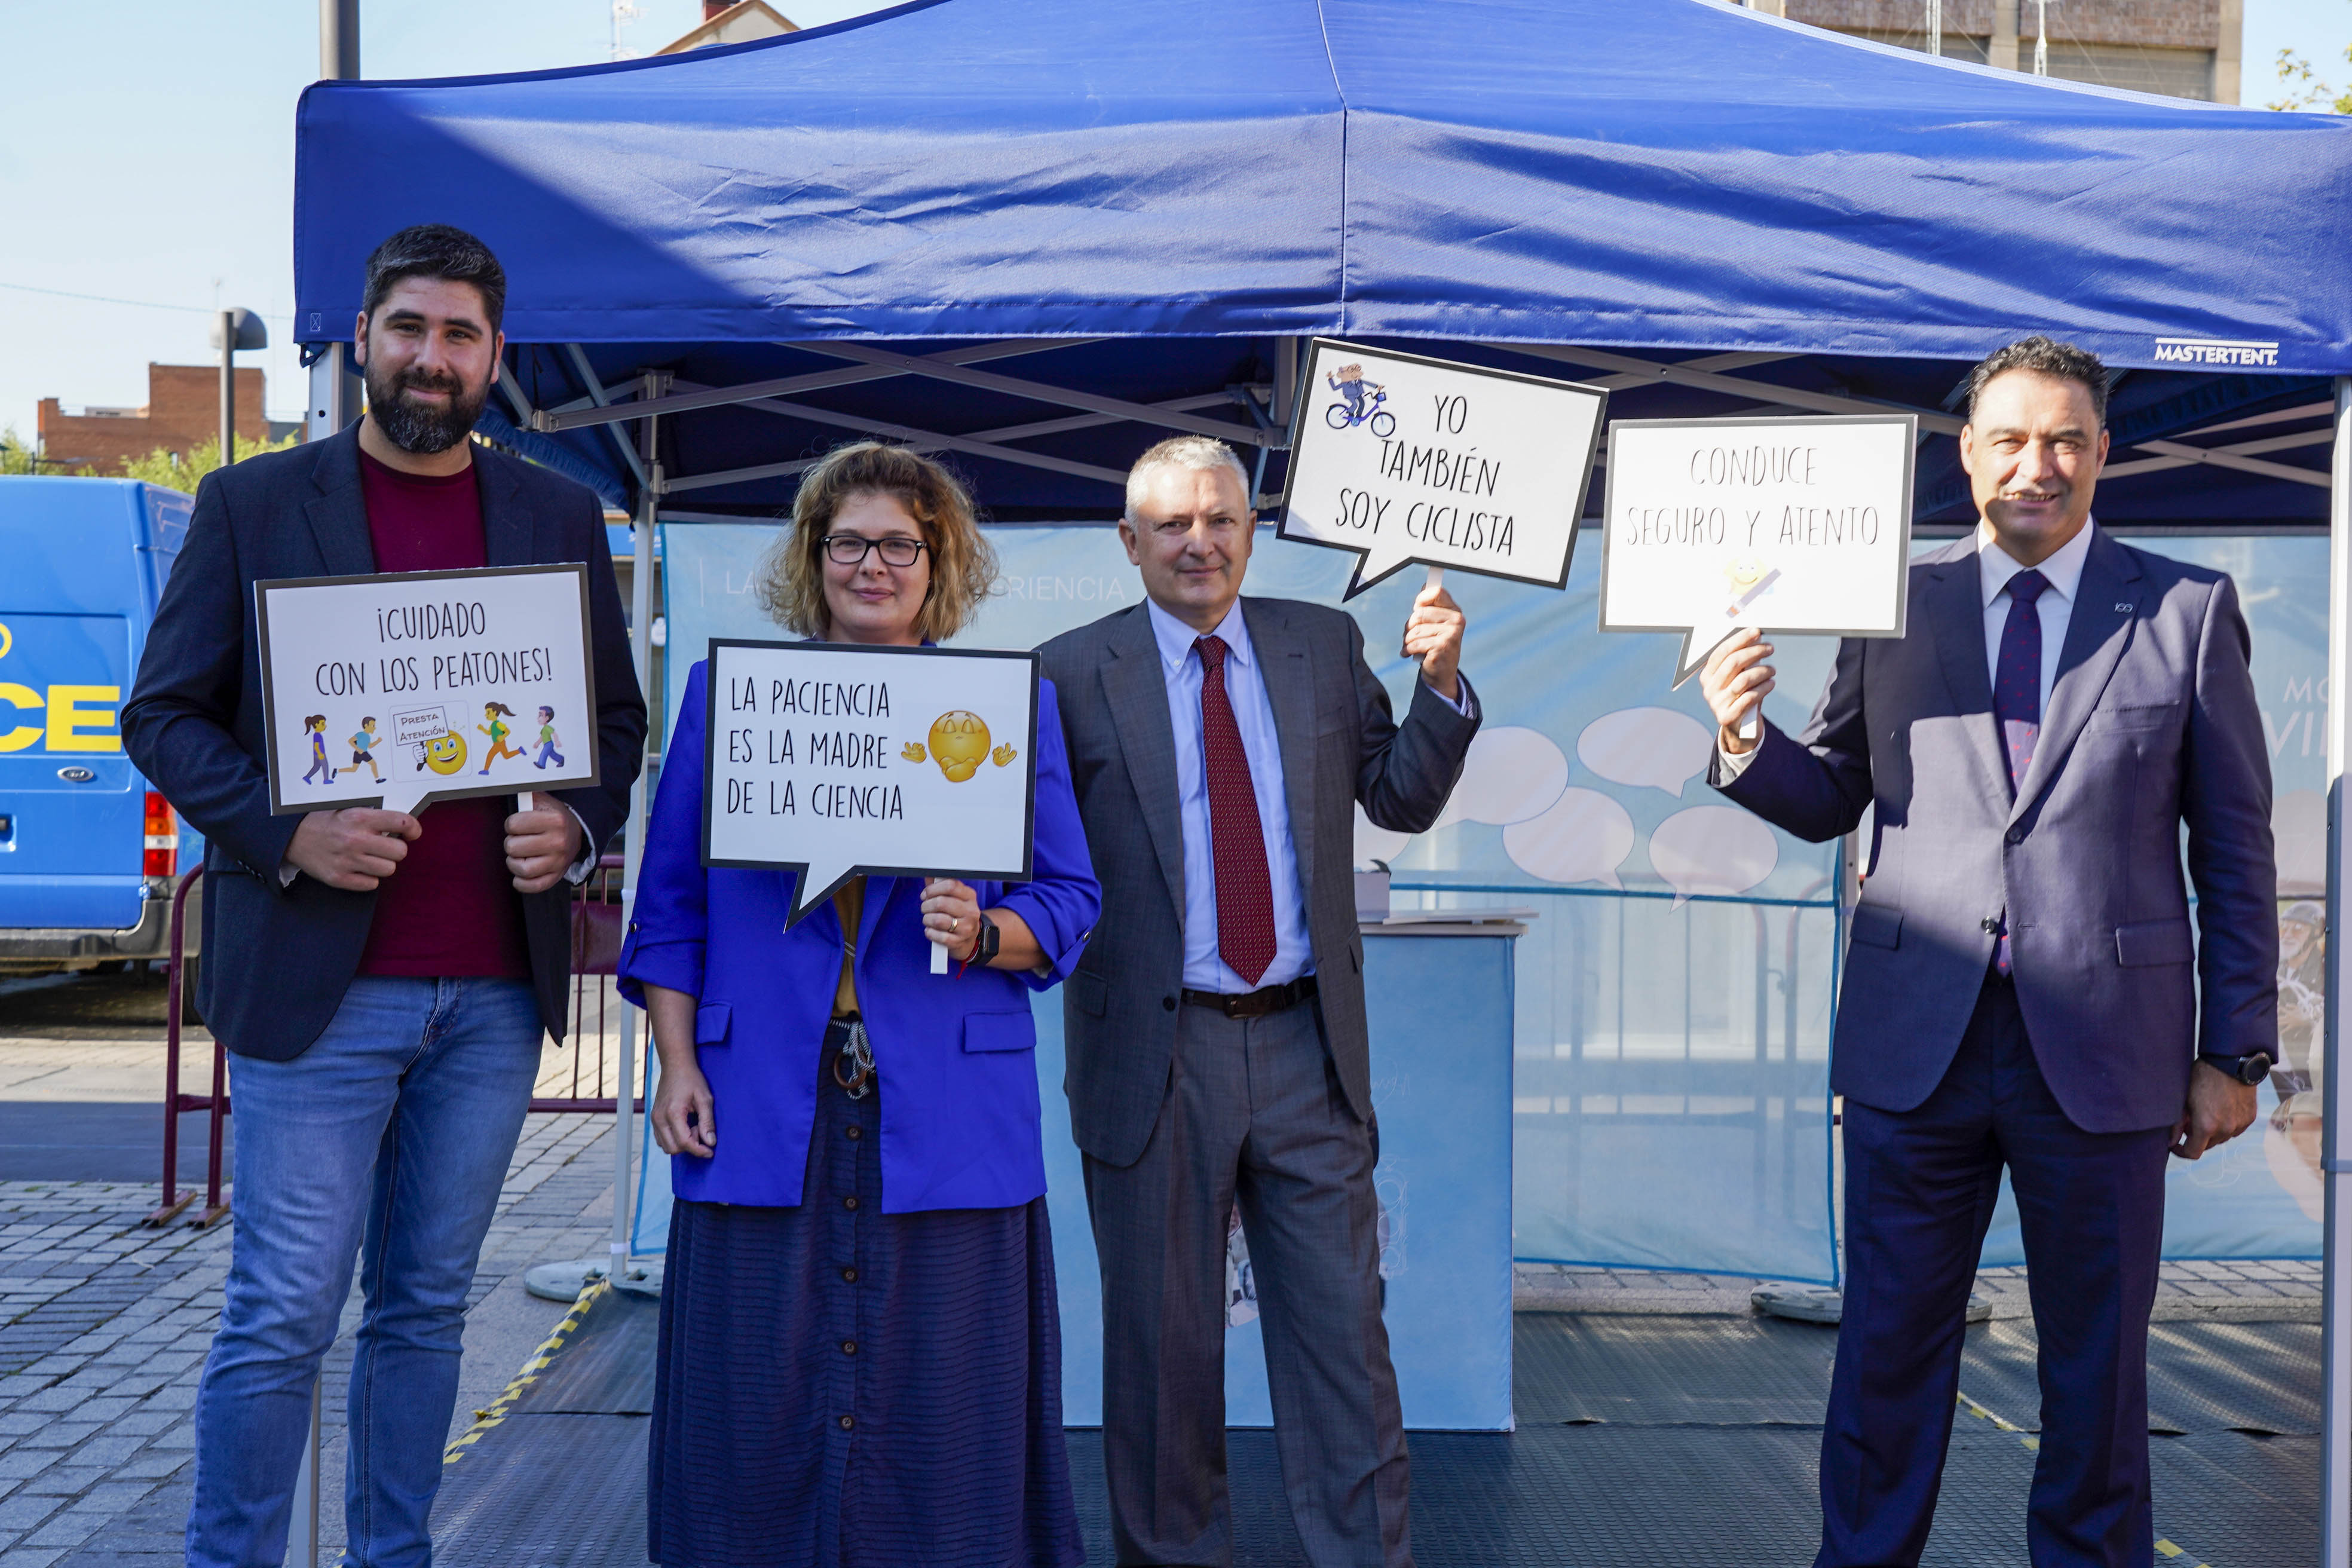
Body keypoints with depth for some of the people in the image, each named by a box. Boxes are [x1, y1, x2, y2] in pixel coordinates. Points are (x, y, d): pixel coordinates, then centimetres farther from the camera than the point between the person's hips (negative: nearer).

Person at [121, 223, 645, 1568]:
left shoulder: (562, 518, 10)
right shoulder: (254, 504, 2)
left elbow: (617, 720, 15)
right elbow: (165, 714, 2)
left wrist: (579, 828, -6)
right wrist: (287, 833, -15)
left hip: (496, 987, 3)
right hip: (317, 980, -3)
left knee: (427, 1307, 13)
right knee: (284, 1318, 0)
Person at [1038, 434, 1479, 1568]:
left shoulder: (1325, 646, 8)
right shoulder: (1075, 673, 0)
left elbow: (1402, 802, 10)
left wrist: (1441, 686, -4)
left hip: (1307, 1046, 2)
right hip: (1154, 1052, -2)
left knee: (1344, 1329, 7)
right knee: (1164, 1338, 10)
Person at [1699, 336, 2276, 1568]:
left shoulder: (2188, 611, 2)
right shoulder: (1893, 604, 5)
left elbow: (2235, 848, 3)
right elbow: (1832, 801, 10)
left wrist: (2236, 1052, 1)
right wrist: (1746, 741, -11)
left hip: (2102, 1049, -1)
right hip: (1916, 1046, 1)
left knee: (2097, 1365, 12)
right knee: (1887, 1351, 10)